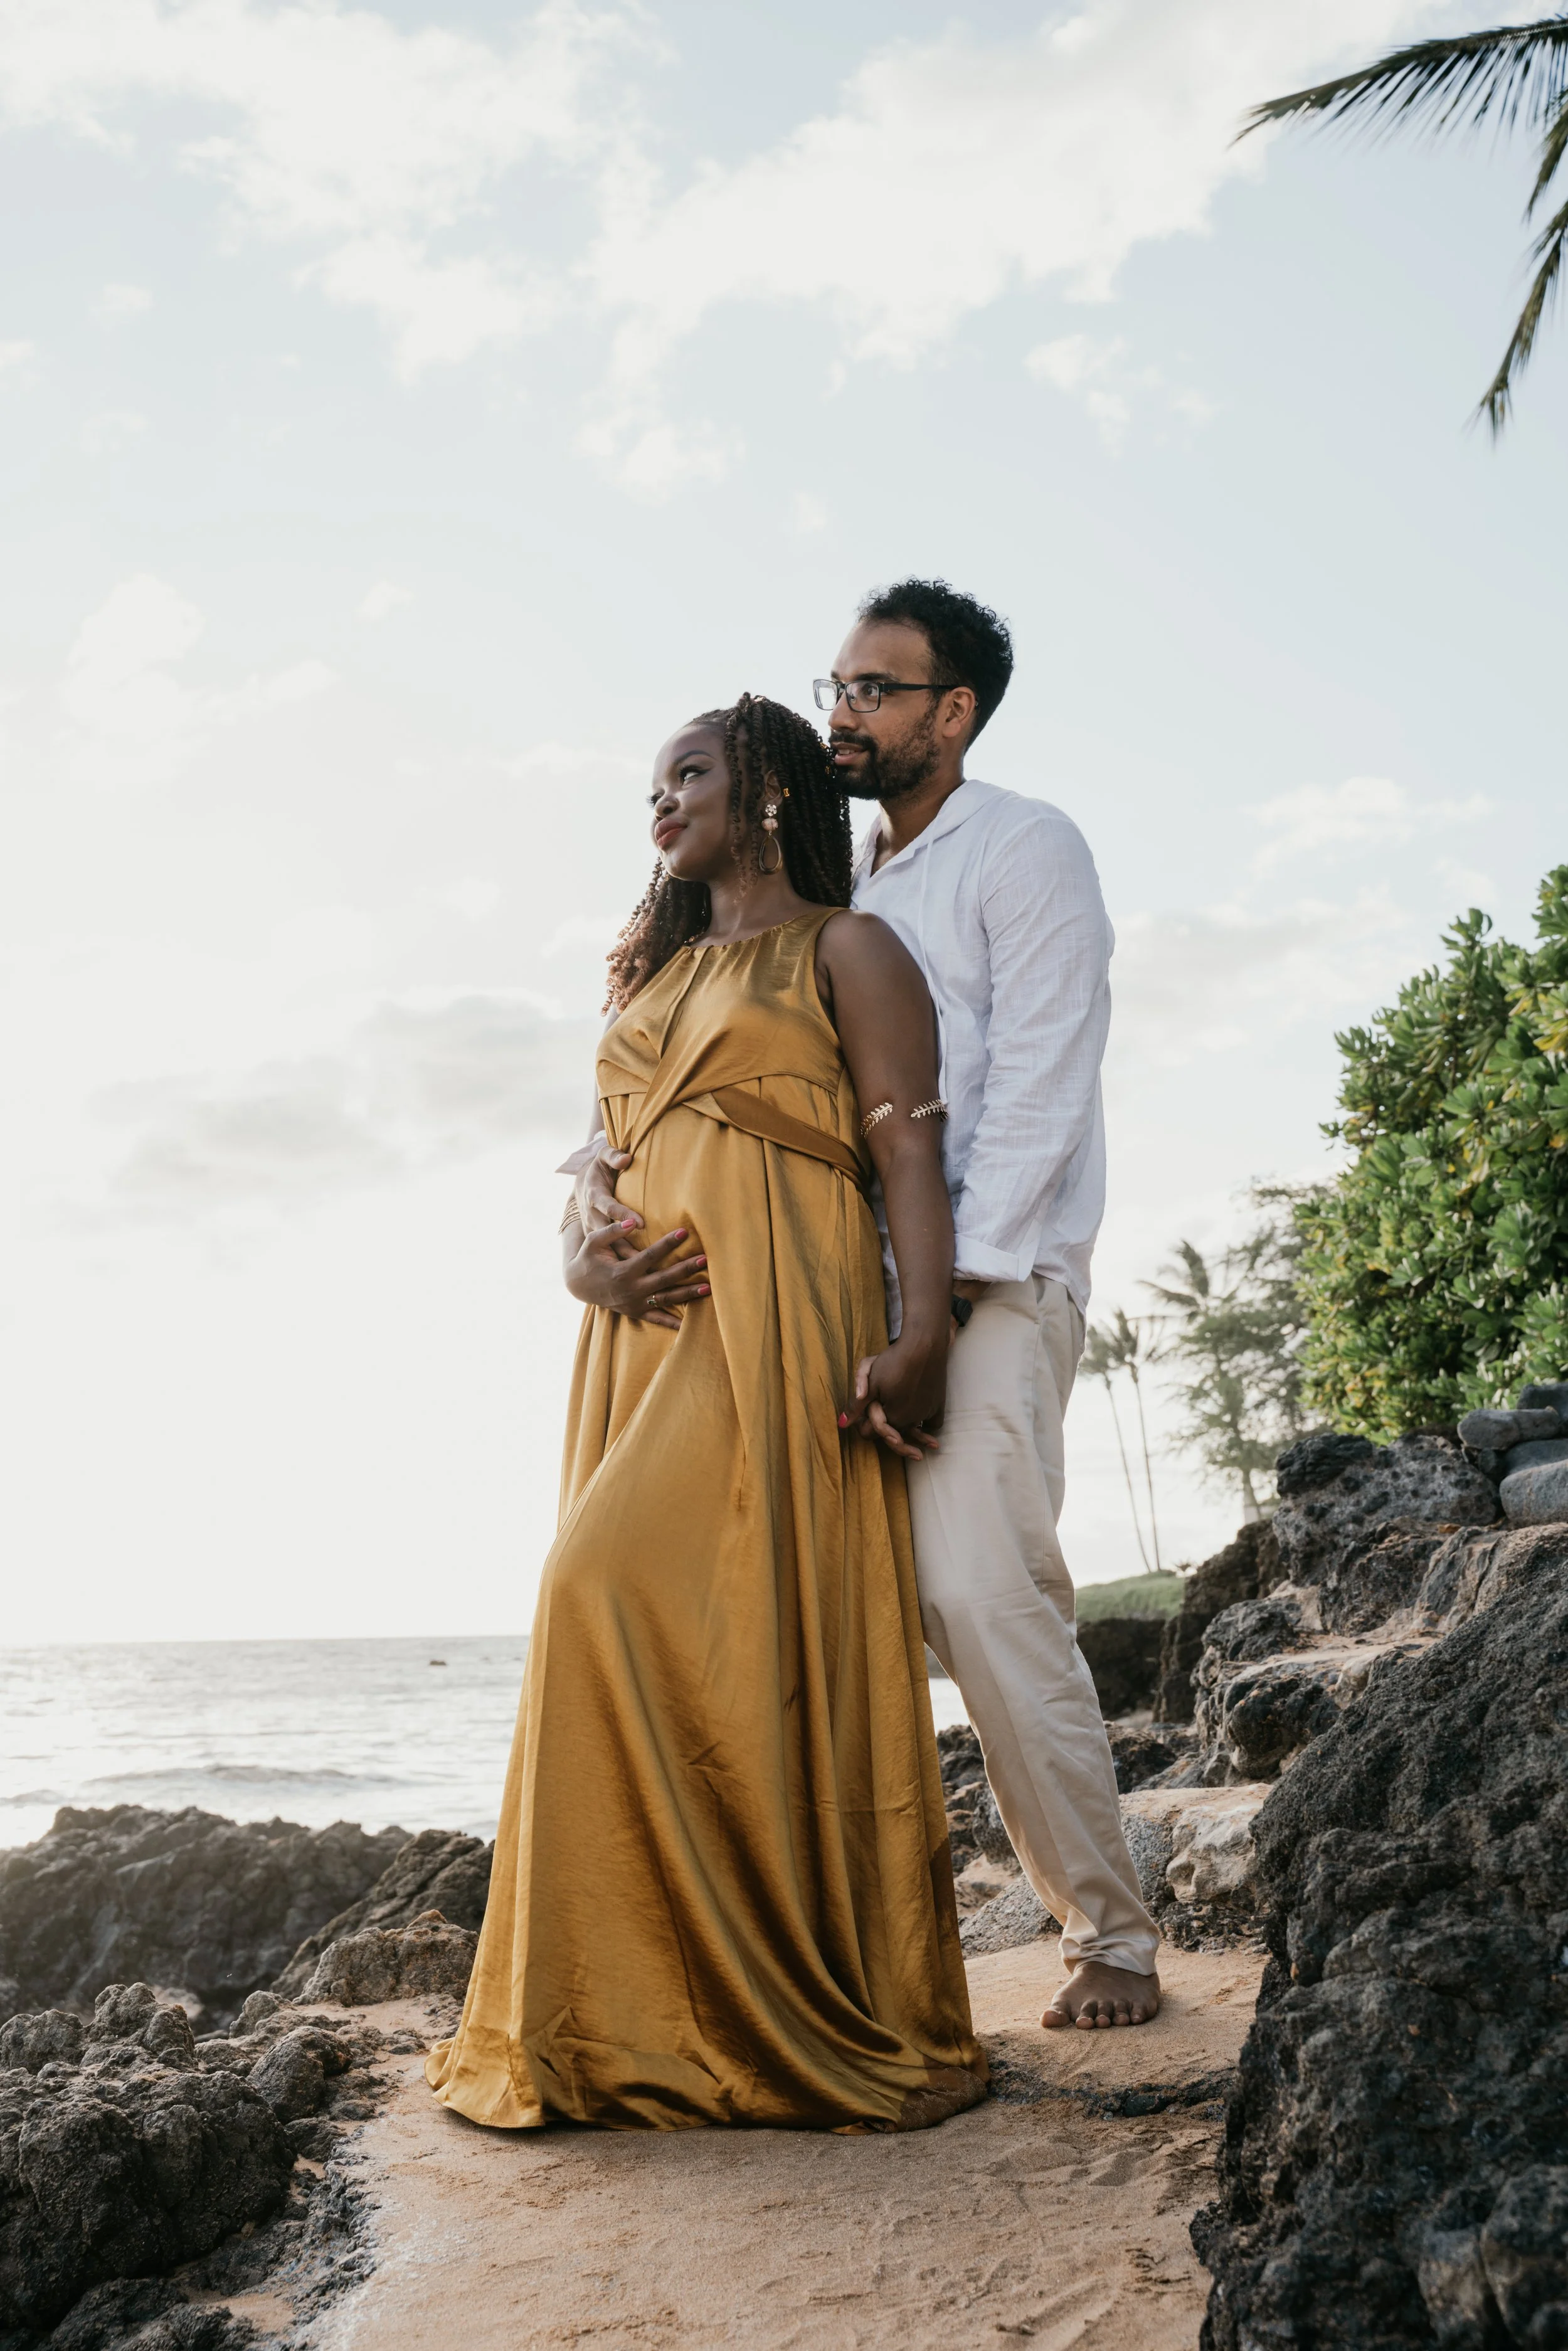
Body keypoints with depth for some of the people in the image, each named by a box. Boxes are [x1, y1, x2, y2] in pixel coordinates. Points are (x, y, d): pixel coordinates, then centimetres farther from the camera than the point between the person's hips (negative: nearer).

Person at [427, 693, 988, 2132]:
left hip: (777, 1324, -7)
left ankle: (830, 2017, -7)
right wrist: (583, 1258, 0)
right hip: (650, 1331, 7)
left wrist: (925, 1331, -20)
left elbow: (911, 1148, -6)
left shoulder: (845, 950, 5)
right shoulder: (655, 971, 25)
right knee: (654, 1639, 0)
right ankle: (664, 2016, 9)